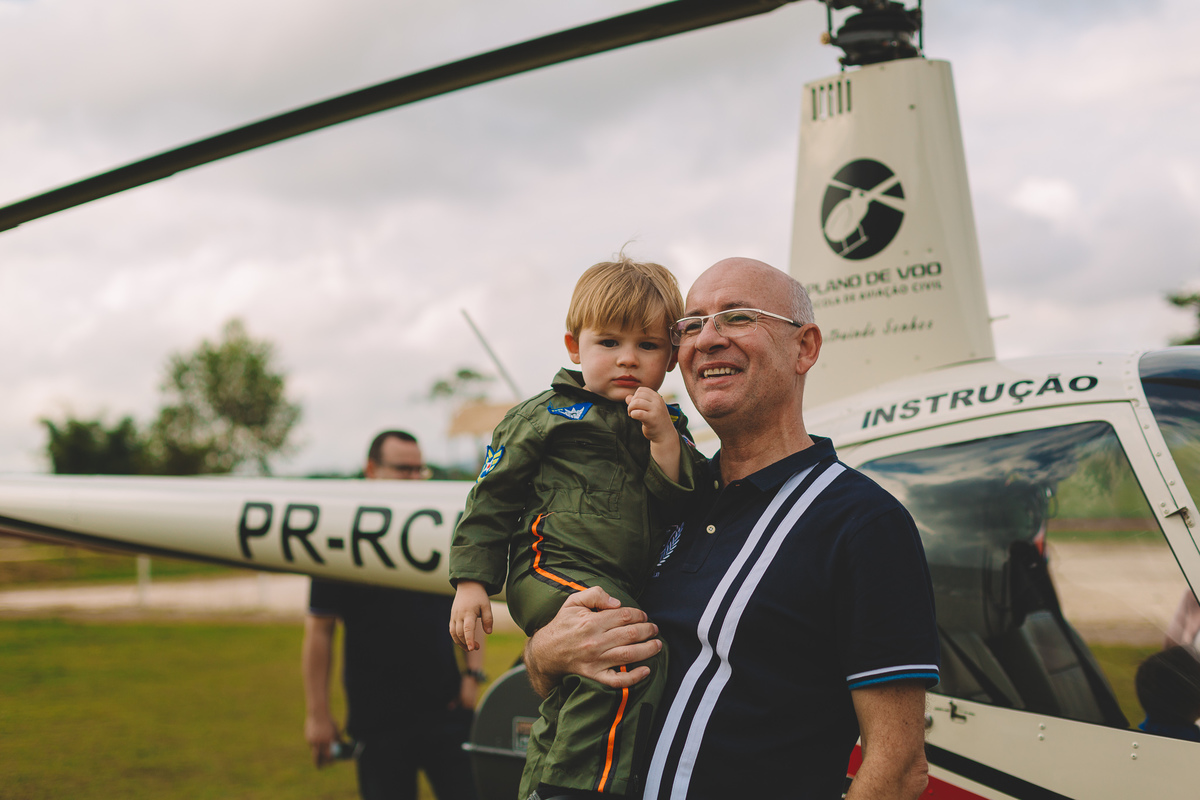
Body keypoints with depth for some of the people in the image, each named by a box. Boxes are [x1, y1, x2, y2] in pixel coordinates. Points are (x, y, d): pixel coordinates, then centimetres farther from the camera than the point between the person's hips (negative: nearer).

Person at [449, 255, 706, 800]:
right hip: (556, 573, -6)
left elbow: (687, 507, 3)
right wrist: (472, 581, 0)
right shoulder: (545, 416, 5)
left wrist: (665, 442, -10)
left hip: (627, 587, 6)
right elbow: (492, 499, 7)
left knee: (569, 713, 15)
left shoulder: (668, 428, 16)